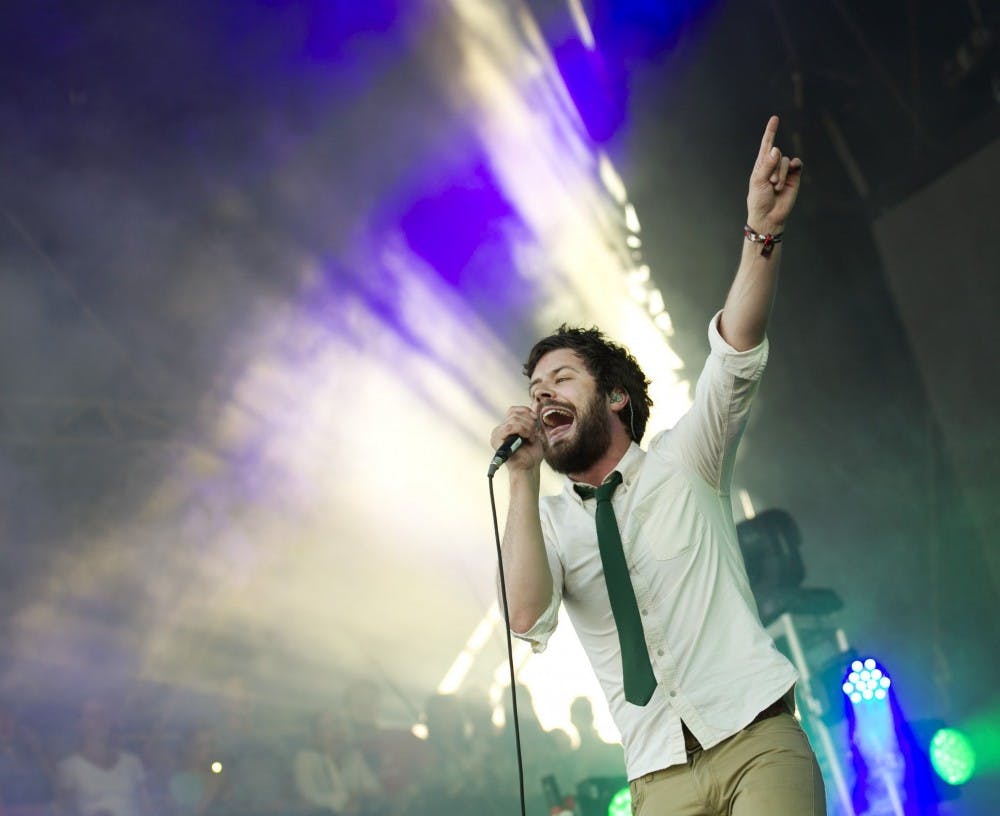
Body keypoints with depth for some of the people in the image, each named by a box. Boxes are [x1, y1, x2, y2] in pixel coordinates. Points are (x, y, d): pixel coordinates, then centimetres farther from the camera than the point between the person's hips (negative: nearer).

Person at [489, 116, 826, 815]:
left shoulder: (681, 463, 10)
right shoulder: (550, 522, 13)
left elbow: (735, 358, -7)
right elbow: (528, 618, -7)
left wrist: (762, 234, -21)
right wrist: (524, 477, -9)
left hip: (757, 739, -2)